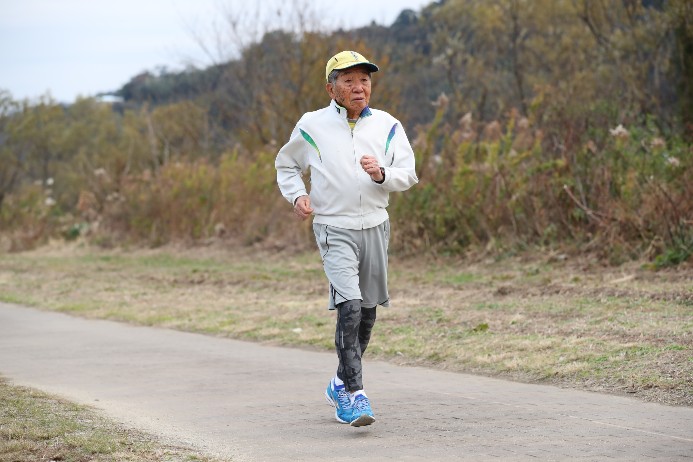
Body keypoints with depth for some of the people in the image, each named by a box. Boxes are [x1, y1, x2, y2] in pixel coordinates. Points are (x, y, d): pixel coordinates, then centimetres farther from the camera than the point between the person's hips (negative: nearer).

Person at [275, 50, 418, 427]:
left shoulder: (387, 125, 4)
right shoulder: (312, 126, -2)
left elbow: (408, 174, 1)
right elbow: (286, 165, 13)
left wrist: (382, 174, -20)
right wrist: (297, 195, -5)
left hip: (375, 227, 4)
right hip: (334, 229, -4)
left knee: (367, 310, 13)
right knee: (349, 305, -20)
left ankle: (341, 382, 34)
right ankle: (353, 395, -19)